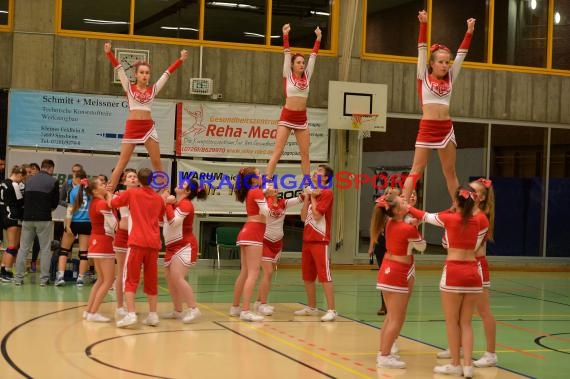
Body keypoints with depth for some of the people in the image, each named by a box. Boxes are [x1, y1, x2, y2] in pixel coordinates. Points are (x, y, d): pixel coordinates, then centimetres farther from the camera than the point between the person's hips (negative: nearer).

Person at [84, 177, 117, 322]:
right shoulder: (102, 204, -16)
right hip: (103, 241, -9)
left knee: (101, 279, 17)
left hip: (96, 241, 9)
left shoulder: (94, 203, 11)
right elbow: (114, 225, -12)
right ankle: (93, 313, -5)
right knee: (109, 280, -4)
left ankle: (89, 311, 16)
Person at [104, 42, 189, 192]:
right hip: (132, 127, -2)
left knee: (157, 163, 3)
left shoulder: (153, 89, 10)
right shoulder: (129, 87, 5)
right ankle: (108, 192, 1)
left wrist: (180, 60, 6)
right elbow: (118, 68, -3)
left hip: (149, 127, 2)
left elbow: (168, 72, 9)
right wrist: (109, 53, -13)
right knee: (122, 163, -1)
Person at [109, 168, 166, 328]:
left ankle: (131, 314, -12)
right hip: (154, 243, 4)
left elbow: (111, 203, 11)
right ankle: (153, 315, 12)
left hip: (137, 242, -4)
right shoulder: (159, 198, 11)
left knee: (131, 279, -1)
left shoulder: (132, 193, 0)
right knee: (151, 280, 11)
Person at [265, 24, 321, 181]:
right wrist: (285, 36, -9)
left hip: (302, 118, 4)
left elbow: (313, 56, 12)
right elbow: (287, 53, -3)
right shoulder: (288, 75, 2)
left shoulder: (307, 76, 10)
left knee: (305, 154, 6)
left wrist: (318, 38, 11)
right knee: (278, 151, -8)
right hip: (287, 117, -4)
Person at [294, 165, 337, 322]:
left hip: (320, 240, -8)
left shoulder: (326, 193, -8)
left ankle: (331, 310, -13)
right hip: (307, 239, 8)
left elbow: (317, 215, -17)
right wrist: (307, 198, 2)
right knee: (307, 276, 13)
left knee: (324, 276, -12)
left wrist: (312, 197, -7)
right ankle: (311, 307, 24)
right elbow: (304, 217, 9)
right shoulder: (312, 192, 15)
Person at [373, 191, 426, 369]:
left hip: (387, 270, 9)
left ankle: (383, 352, 22)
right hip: (398, 273, -9)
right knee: (396, 319, -2)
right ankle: (384, 356, -1)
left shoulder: (390, 222, 3)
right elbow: (422, 247, -2)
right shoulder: (409, 229, -18)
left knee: (391, 317, 17)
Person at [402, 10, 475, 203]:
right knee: (416, 170, -6)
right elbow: (422, 49, -2)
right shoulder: (424, 77, 3)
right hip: (427, 127, -4)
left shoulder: (449, 78, 13)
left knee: (450, 172, 10)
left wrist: (469, 32, 10)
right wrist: (423, 25, -8)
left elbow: (461, 53, 14)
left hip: (446, 128, 4)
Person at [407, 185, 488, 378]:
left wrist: (408, 208, 28)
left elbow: (426, 216, 13)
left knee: (452, 321, 7)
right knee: (466, 322, 10)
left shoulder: (449, 218, -3)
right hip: (473, 271, 3)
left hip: (453, 271, -3)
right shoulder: (480, 220, 4)